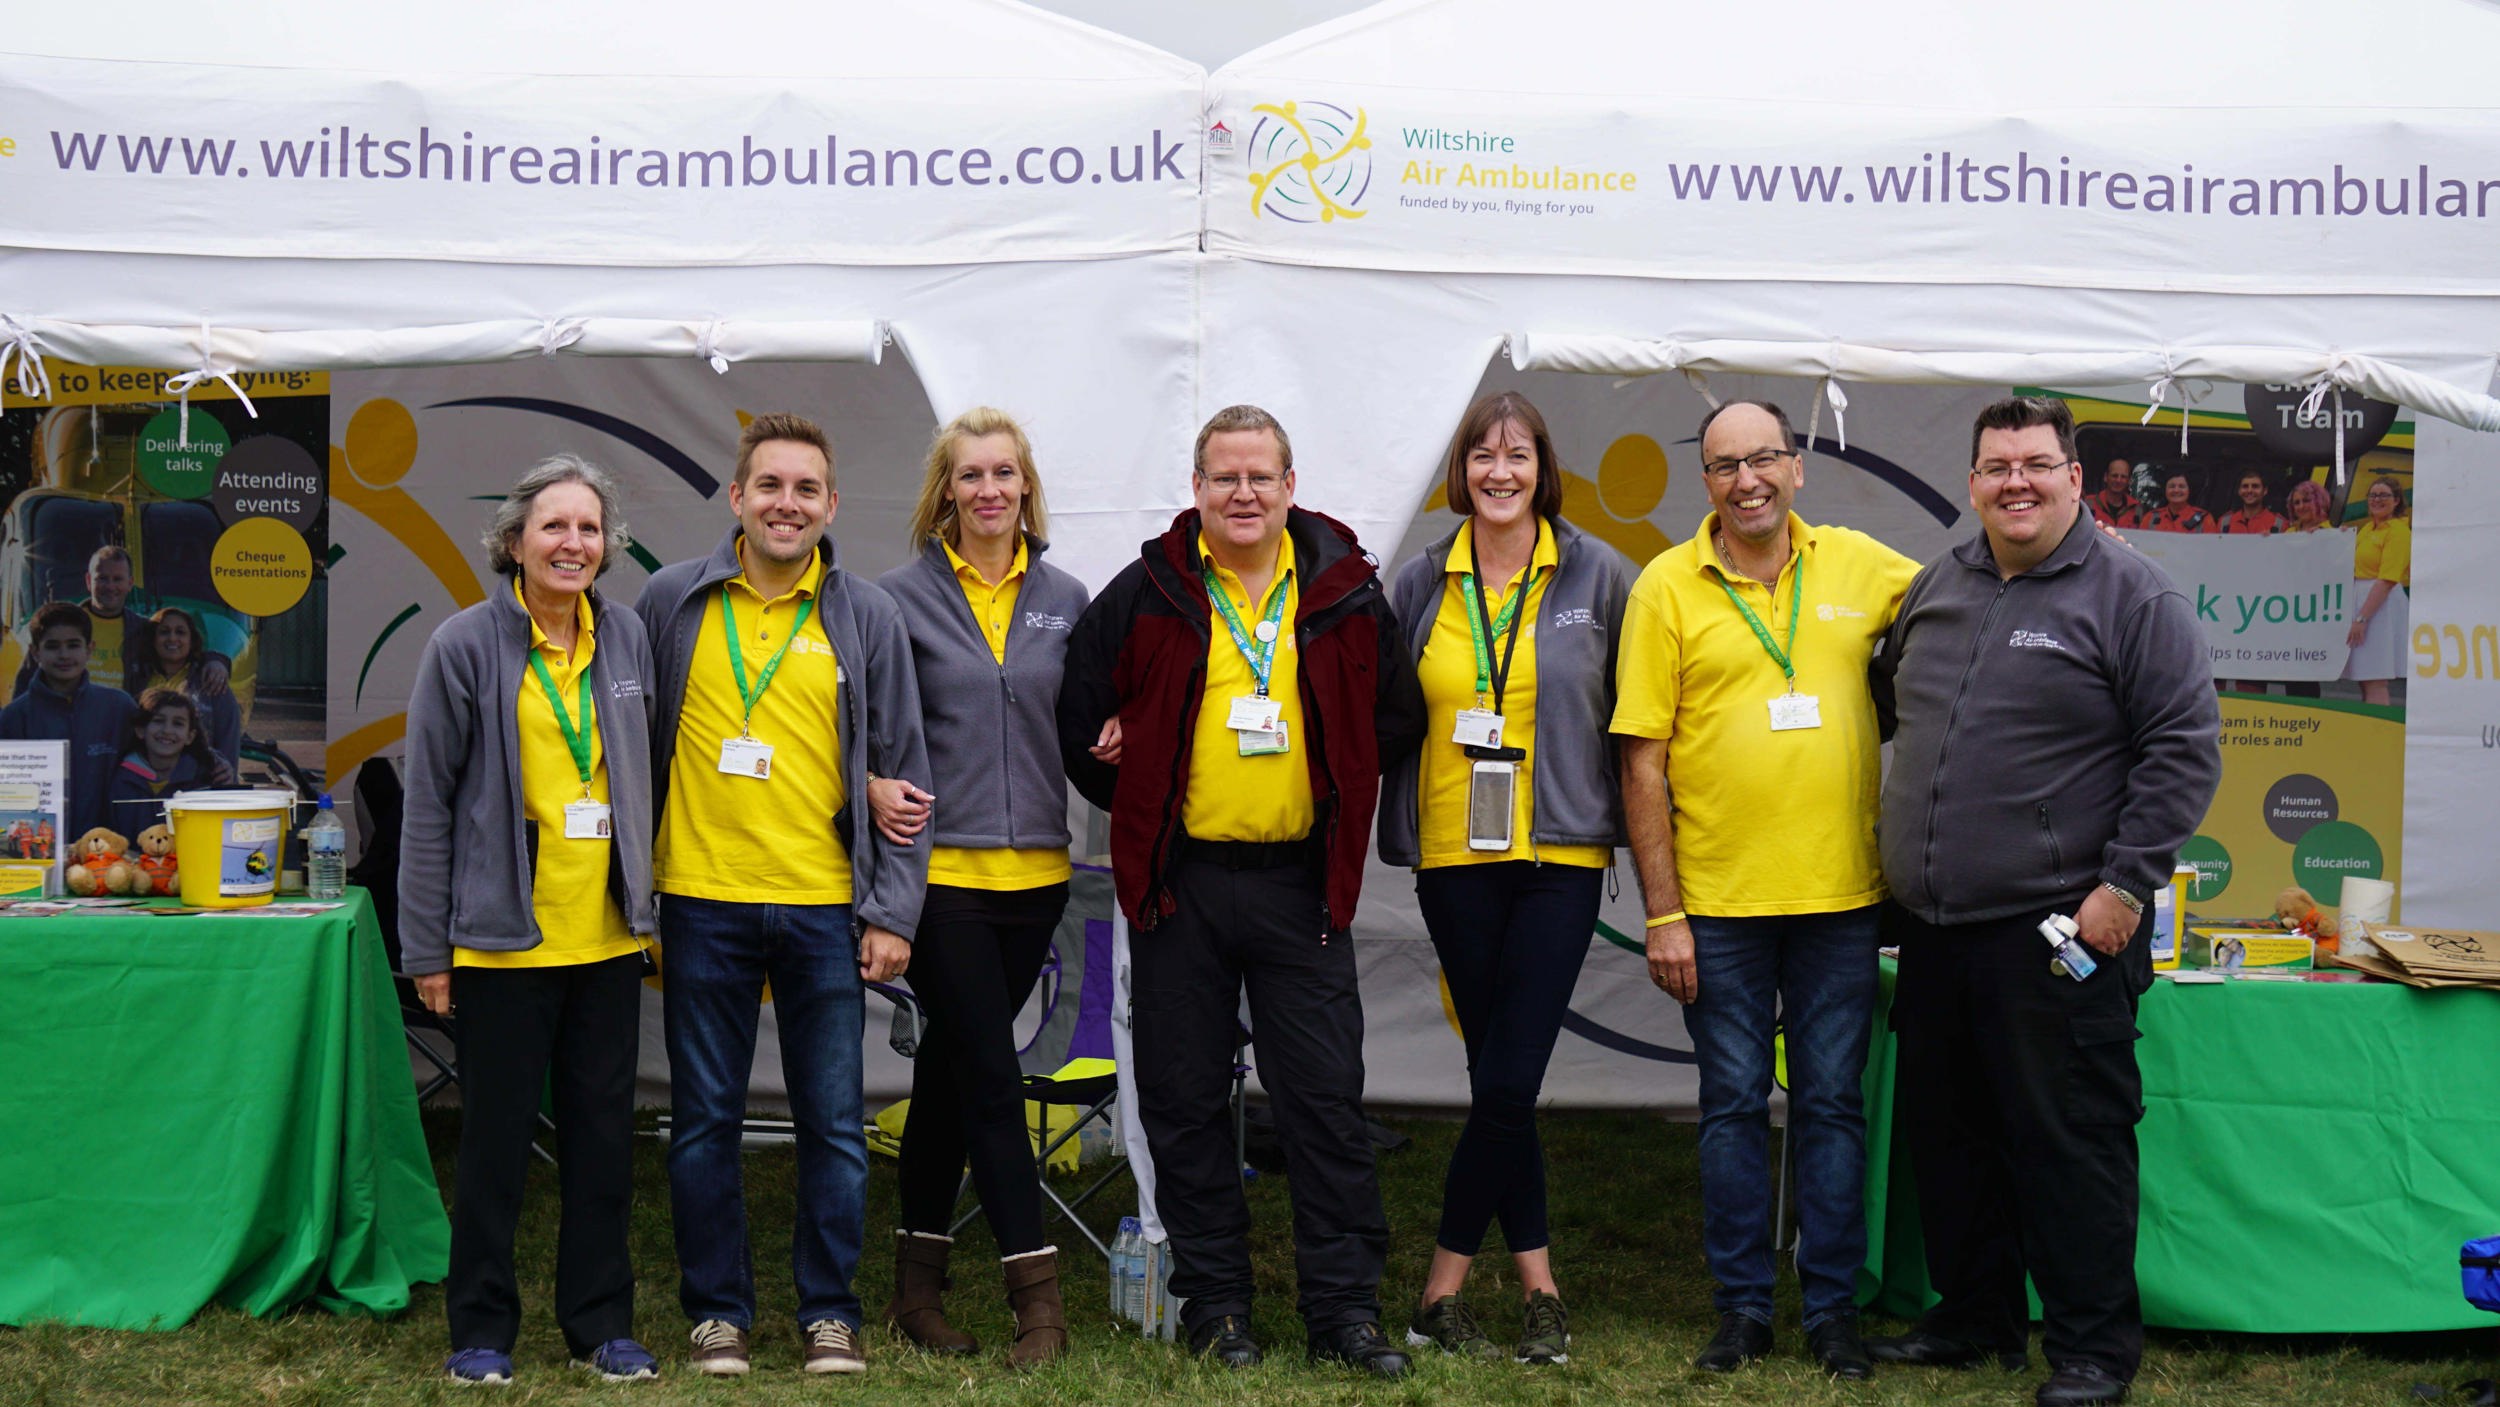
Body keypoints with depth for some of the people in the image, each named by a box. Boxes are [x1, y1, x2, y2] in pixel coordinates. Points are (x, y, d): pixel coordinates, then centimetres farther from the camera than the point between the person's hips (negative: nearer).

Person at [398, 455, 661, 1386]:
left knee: (605, 1135, 9)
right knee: (496, 1137, 5)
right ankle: (481, 1330, 19)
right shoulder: (467, 646, -5)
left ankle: (602, 1325, 21)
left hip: (606, 938, 4)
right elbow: (429, 803, -4)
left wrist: (648, 910, 12)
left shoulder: (628, 639, 6)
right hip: (500, 939, -3)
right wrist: (426, 949, -5)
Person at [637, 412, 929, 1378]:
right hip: (702, 900, 0)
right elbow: (633, 744, 10)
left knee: (833, 1119, 4)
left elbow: (903, 771, 6)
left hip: (825, 908, 0)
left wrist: (892, 910, 0)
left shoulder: (867, 619, 5)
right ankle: (716, 1310, 19)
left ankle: (828, 1312, 18)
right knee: (705, 1119, 6)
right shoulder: (671, 602, 4)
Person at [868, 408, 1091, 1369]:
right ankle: (1038, 1296, -2)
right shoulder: (902, 596, 0)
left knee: (953, 1070, 12)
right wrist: (874, 784, -14)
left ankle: (917, 1284, 22)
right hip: (940, 864, -4)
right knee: (990, 1075, -7)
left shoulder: (1064, 599, 10)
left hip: (1034, 871, 4)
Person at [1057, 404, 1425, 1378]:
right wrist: (1139, 808, 6)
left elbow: (1398, 719, 13)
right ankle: (1213, 1305, 18)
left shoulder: (1345, 595, 4)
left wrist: (1336, 800, 6)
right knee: (1185, 1102, 6)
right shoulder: (1144, 596, 2)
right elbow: (1080, 720, 9)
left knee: (1326, 1098, 0)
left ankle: (1344, 1310, 9)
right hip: (1180, 879, 0)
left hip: (1301, 885, 0)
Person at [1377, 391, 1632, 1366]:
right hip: (1454, 856, 2)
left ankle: (1443, 1292, 8)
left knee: (1508, 1082, -5)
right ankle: (1539, 1287, 16)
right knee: (1500, 1082, 4)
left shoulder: (1598, 575, 1)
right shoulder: (1420, 584, 6)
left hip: (1560, 855, -2)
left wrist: (1628, 819, 3)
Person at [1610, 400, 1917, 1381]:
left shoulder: (1860, 565, 4)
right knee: (1733, 1104, 7)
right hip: (1717, 899, -1)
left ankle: (1833, 1308, 18)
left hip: (1840, 893, 2)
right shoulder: (1667, 587, -3)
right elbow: (1643, 760, -4)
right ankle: (1742, 1307, 19)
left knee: (1832, 1103, 8)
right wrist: (1661, 913, -7)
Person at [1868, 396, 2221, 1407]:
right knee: (1946, 1135, 15)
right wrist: (1895, 871, 20)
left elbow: (2184, 749, -9)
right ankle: (1974, 1315, 30)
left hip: (2058, 934, -6)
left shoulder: (2133, 598, -5)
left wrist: (2126, 883, -14)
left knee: (2070, 1142, -1)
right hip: (1933, 932, 7)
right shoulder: (1933, 590, 13)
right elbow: (1884, 707, 26)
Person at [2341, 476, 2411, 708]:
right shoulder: (2367, 528, 16)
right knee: (2364, 682, 10)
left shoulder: (2398, 530, -10)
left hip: (2381, 605, -9)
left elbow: (2387, 581, -17)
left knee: (2375, 682, -13)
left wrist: (2362, 619, -21)